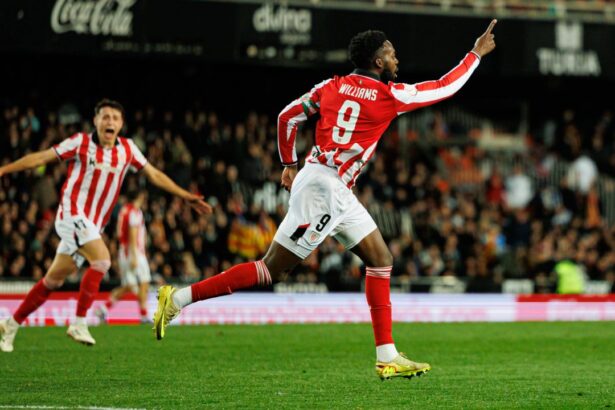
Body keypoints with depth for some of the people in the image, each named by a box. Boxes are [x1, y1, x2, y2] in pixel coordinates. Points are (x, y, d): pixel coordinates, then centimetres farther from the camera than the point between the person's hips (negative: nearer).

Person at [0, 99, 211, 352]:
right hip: (72, 214, -5)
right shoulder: (81, 142, -5)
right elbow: (41, 158, -1)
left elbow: (154, 175, 15)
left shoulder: (127, 149, 6)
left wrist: (187, 197, 12)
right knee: (102, 259, -25)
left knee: (54, 279, 6)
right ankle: (79, 322, -19)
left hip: (93, 225, 5)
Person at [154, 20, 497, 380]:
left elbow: (287, 117, 15)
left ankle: (388, 357, 8)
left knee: (381, 260, 10)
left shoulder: (332, 87, 10)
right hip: (324, 191, -9)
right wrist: (476, 54, 17)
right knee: (269, 271, -4)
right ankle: (178, 298, -3)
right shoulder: (390, 95, -7)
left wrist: (290, 164, 27)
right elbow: (445, 87, 4)